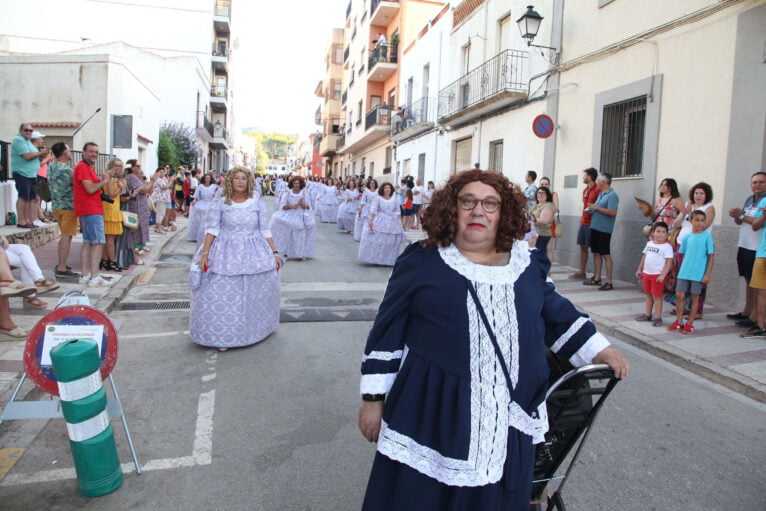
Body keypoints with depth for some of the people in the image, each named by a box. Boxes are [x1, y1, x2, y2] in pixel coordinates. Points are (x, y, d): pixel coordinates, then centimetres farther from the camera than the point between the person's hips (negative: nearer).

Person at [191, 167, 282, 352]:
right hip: (225, 254, -2)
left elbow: (265, 231, 5)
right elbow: (212, 229, -4)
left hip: (254, 254, 2)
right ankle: (222, 337, 12)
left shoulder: (257, 203, 3)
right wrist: (205, 253, -11)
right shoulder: (219, 202, -2)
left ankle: (256, 329, 31)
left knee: (255, 293, 10)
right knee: (221, 294, -1)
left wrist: (274, 253, 2)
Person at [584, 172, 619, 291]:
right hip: (595, 227, 9)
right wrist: (592, 209, 6)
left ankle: (609, 282, -1)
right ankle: (597, 278, 21)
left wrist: (596, 207, -17)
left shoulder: (612, 195, -11)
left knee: (606, 254, -5)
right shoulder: (600, 194, 17)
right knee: (596, 253, 12)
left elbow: (613, 212, -22)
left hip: (604, 229, -9)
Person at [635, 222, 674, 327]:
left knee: (657, 296, -2)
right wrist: (640, 269, 19)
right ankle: (648, 315, 28)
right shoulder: (649, 243, 9)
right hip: (646, 273, 7)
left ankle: (657, 318, 6)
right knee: (648, 295, 16)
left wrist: (663, 275, -21)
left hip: (658, 275, -7)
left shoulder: (667, 246, -12)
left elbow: (669, 262, -16)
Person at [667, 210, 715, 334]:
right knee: (679, 295, 1)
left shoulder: (707, 236, -4)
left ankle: (690, 323, 16)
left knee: (695, 297, 6)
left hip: (699, 273, -3)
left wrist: (708, 274, -8)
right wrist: (683, 269, 13)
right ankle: (679, 321, 14)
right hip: (684, 272, 3)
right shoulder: (687, 237, 6)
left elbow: (711, 256, -4)